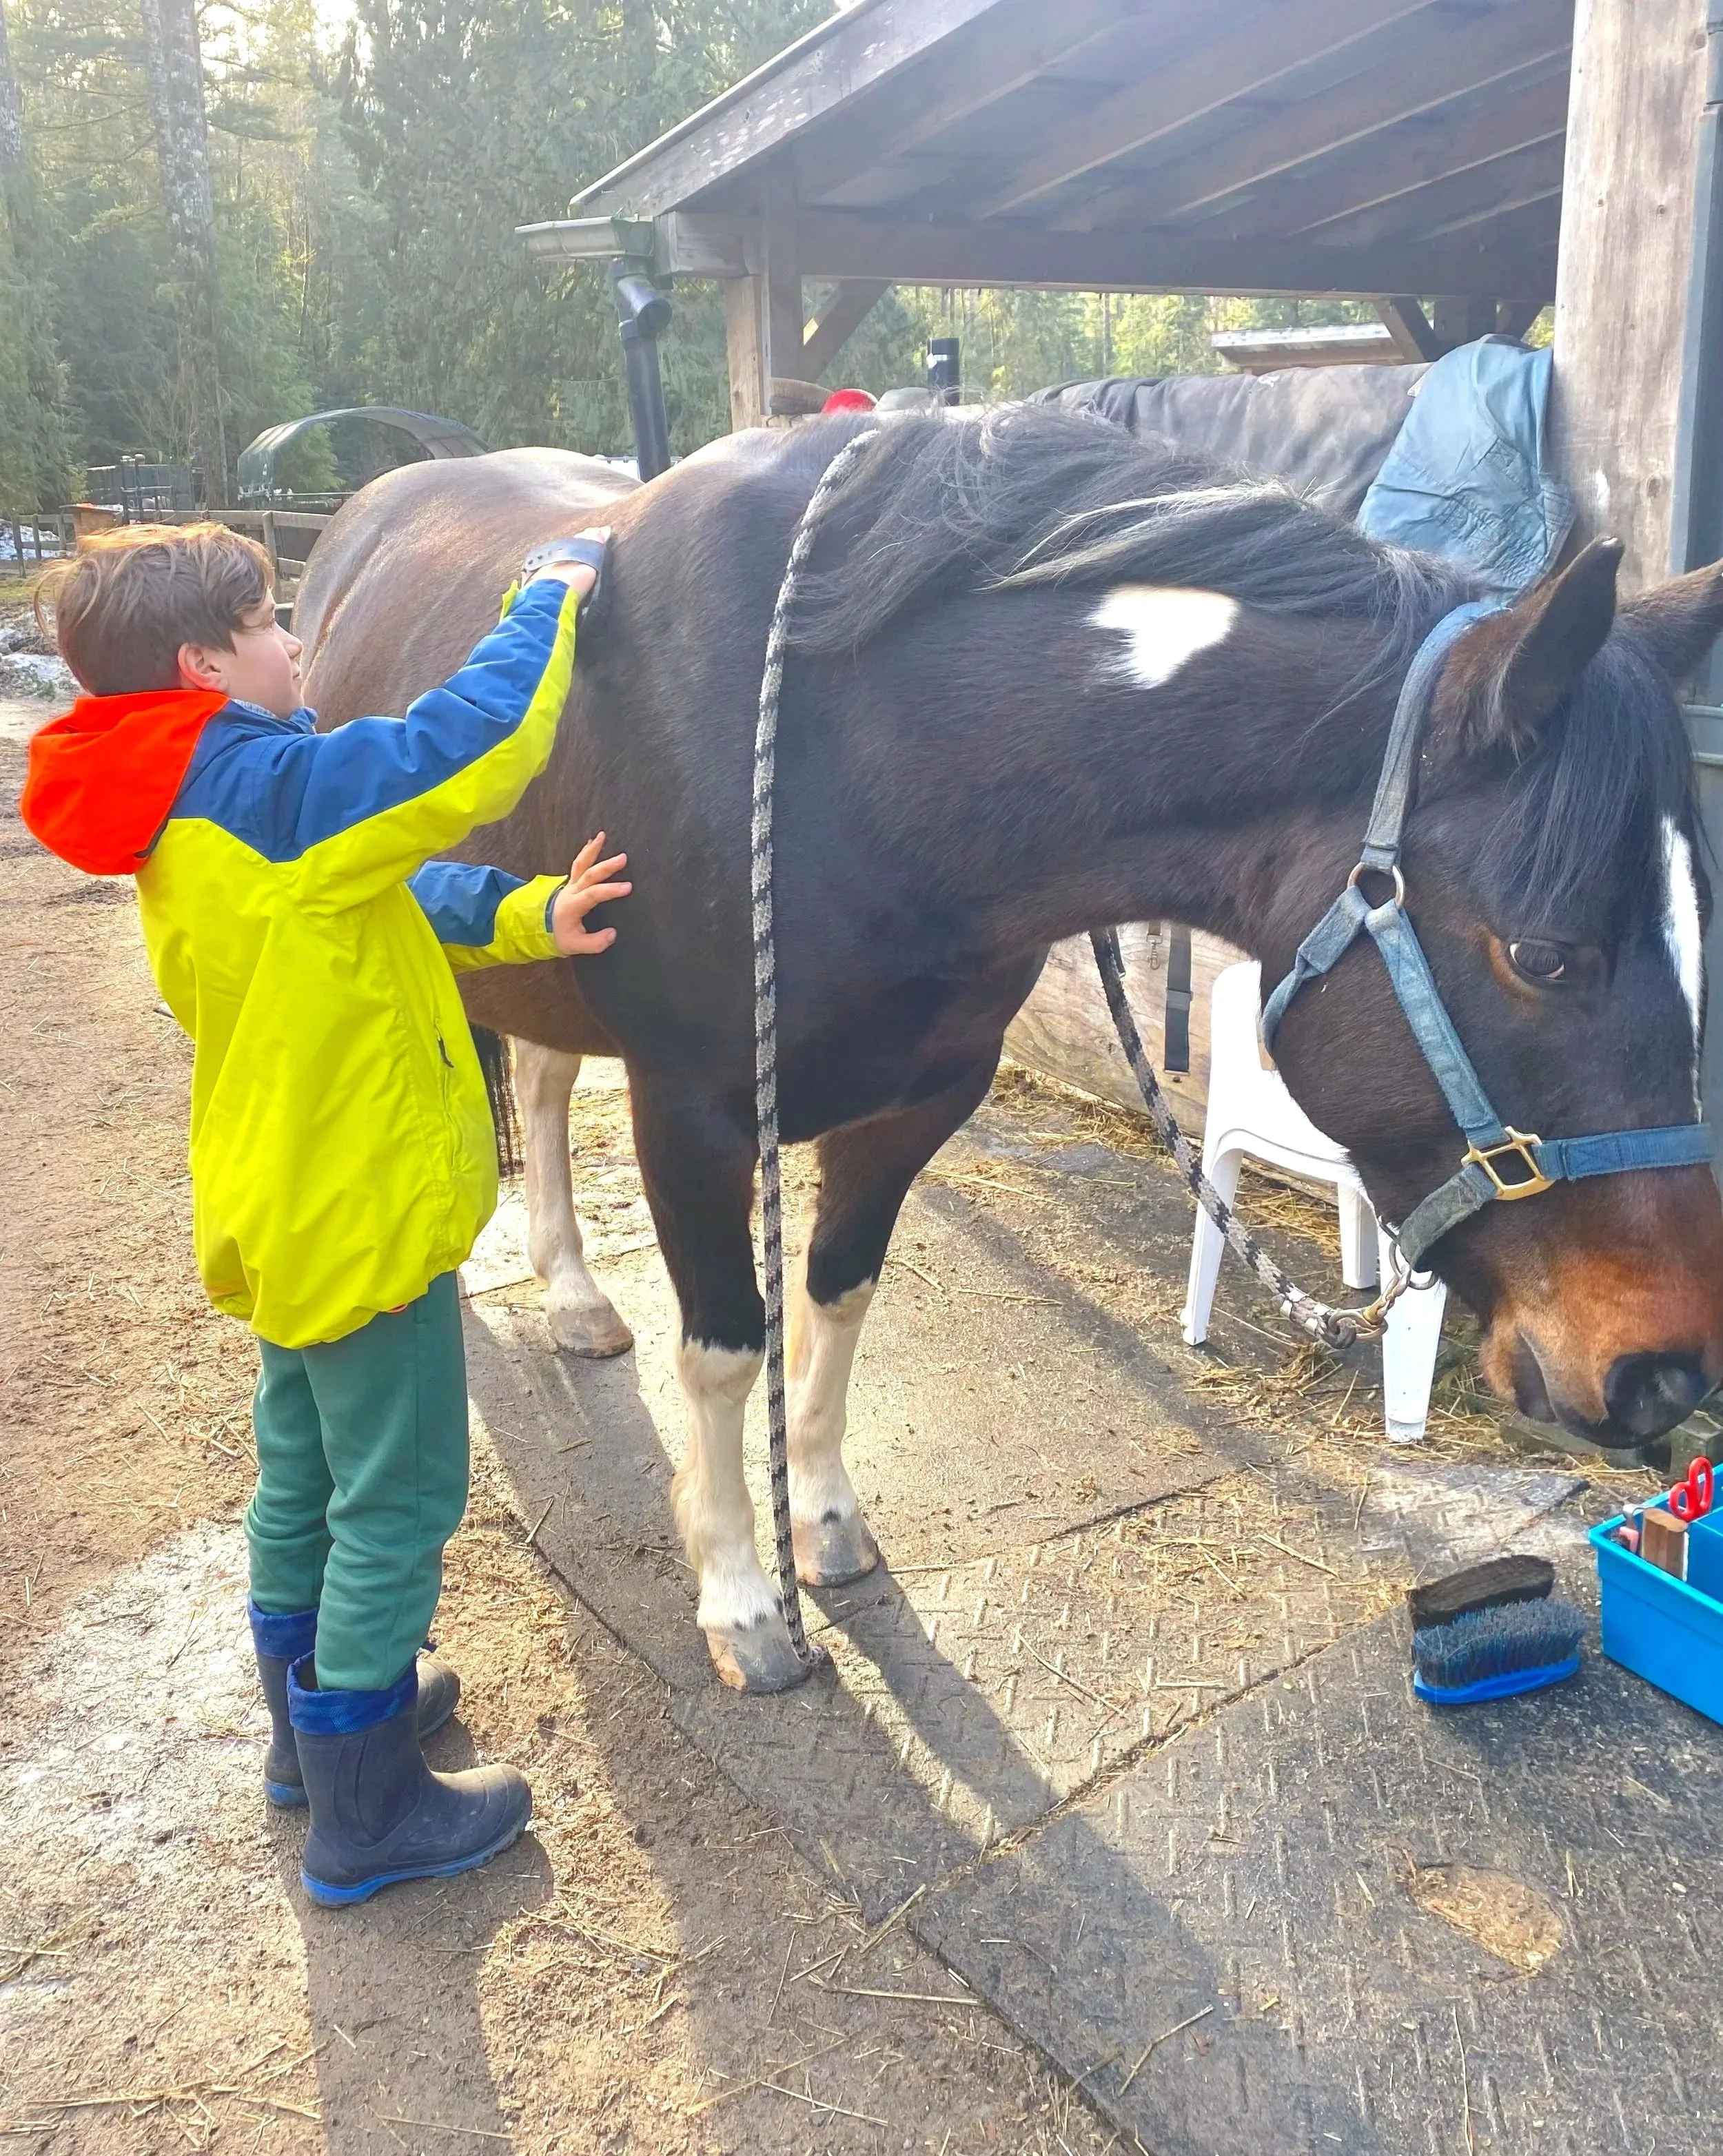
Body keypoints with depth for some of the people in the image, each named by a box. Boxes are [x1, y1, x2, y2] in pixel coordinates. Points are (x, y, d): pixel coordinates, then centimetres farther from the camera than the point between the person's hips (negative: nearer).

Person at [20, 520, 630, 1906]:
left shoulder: (188, 814, 7)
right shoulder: (279, 788, -24)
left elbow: (404, 893, 9)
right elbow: (481, 744, -28)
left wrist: (530, 916, -4)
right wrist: (553, 597, -12)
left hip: (279, 1205, 10)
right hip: (366, 1215, -10)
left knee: (305, 1470, 23)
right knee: (399, 1502, 5)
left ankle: (318, 1714, 44)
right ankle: (365, 1815, 20)